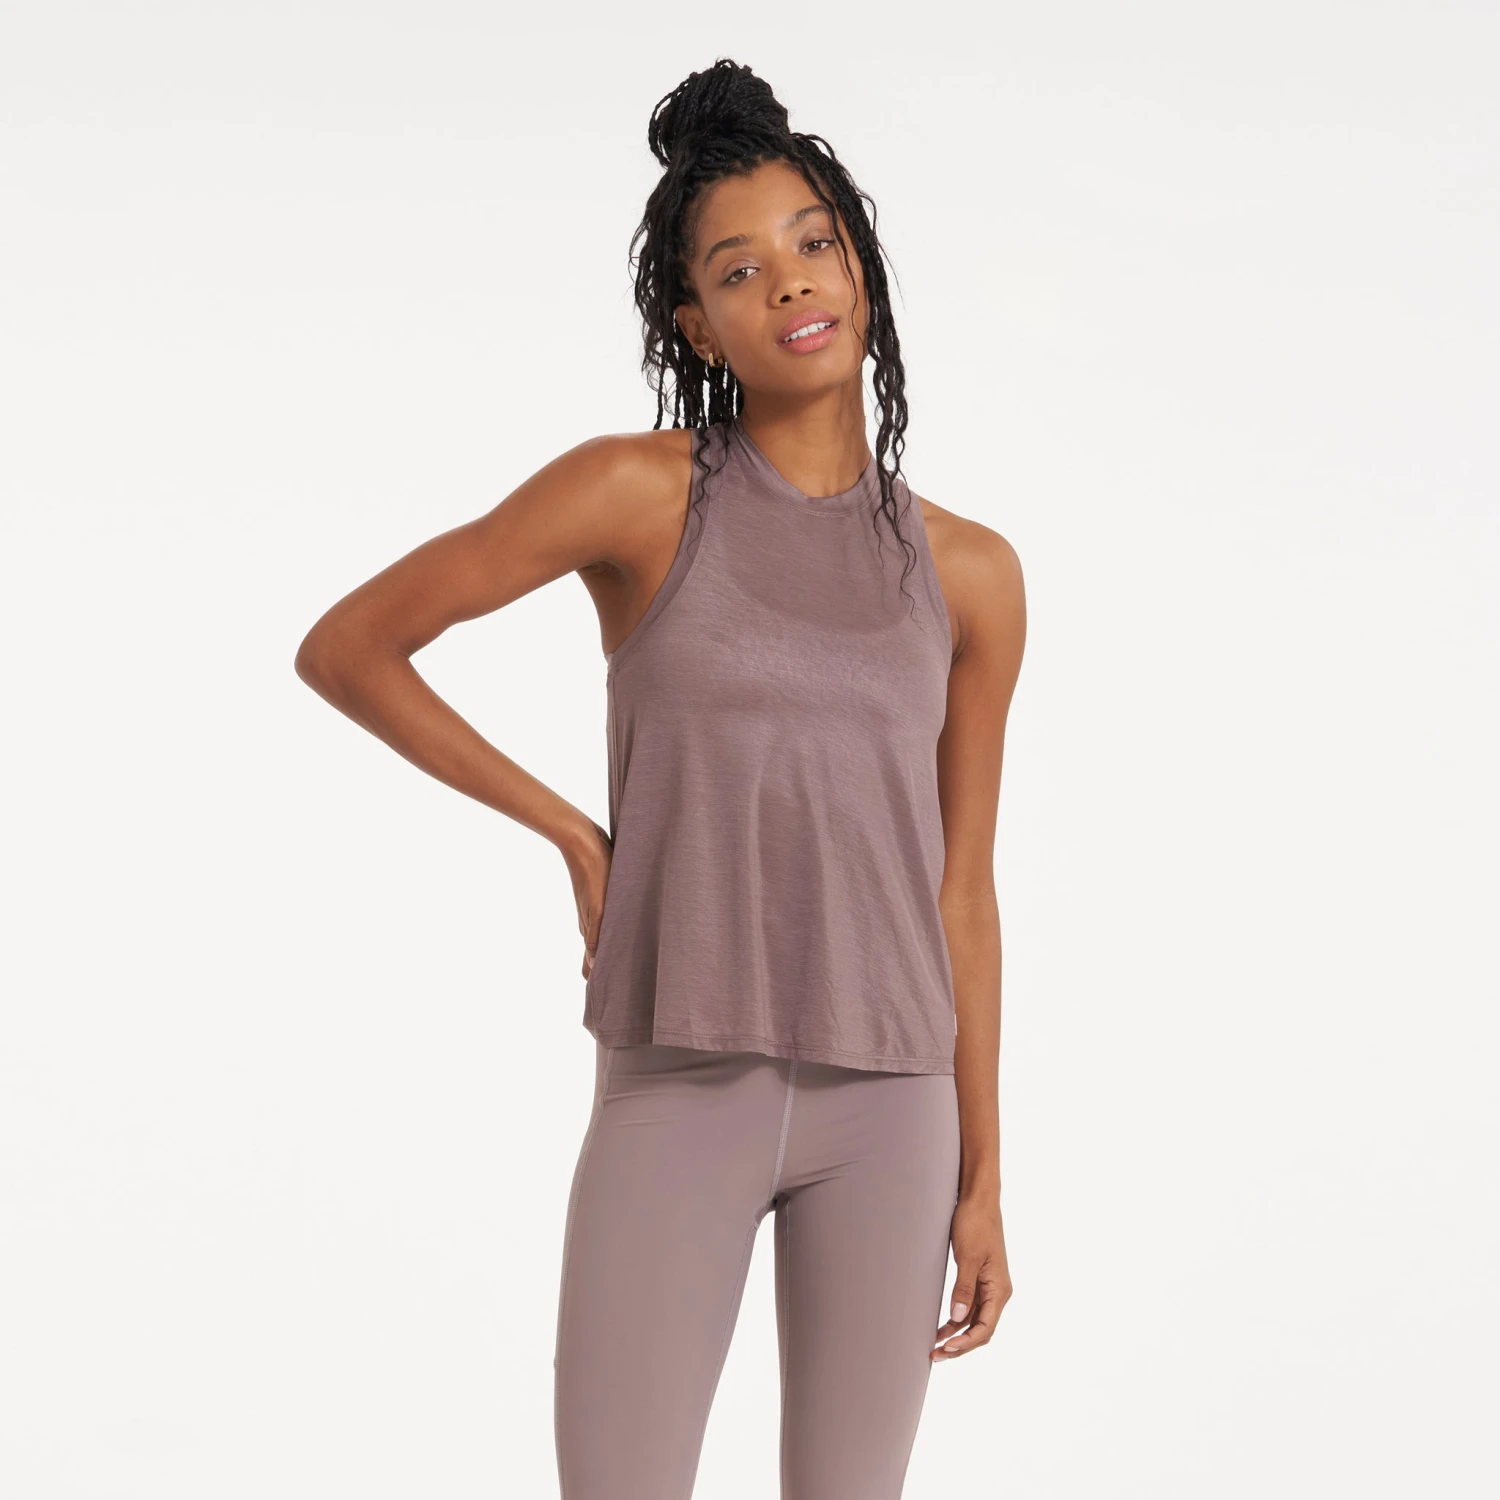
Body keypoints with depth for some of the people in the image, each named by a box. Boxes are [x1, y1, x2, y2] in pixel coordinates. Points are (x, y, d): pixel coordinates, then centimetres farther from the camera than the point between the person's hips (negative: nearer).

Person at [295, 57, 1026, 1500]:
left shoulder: (967, 572, 6)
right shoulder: (637, 489, -5)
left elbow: (960, 890, 10)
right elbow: (342, 647, 1)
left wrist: (981, 1180, 9)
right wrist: (574, 833, -1)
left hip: (884, 1106, 3)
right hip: (677, 1098, -3)